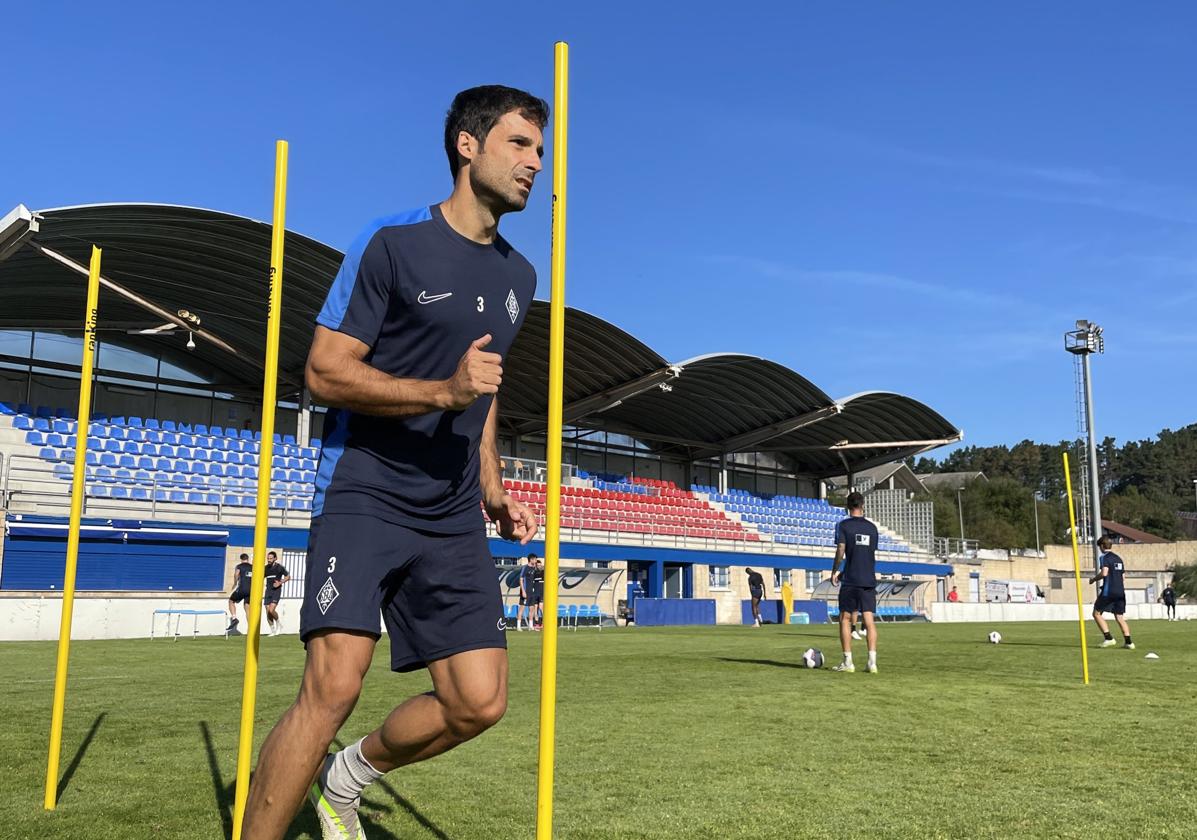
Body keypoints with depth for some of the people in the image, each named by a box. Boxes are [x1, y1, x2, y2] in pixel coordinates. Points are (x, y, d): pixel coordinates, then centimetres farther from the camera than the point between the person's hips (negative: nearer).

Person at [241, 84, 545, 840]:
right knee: (334, 686, -19)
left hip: (453, 517, 6)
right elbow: (325, 371, -9)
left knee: (480, 703, 0)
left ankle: (349, 776, 27)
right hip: (365, 493, -6)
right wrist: (444, 390, -21)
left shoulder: (519, 276, 14)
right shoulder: (392, 244, -6)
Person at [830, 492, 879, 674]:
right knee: (869, 619, 2)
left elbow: (841, 551, -11)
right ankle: (872, 662, -4)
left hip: (850, 580, -4)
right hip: (869, 580, 4)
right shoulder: (872, 527, 10)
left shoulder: (844, 525, -4)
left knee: (845, 619, 5)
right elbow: (873, 553, 15)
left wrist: (834, 571, 3)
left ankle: (847, 662, 2)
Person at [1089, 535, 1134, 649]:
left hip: (1108, 591, -7)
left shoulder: (1104, 557, -7)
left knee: (1096, 613, 4)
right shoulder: (1118, 558, 17)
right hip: (1120, 591, 7)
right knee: (1119, 617, 10)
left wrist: (1094, 579, -4)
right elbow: (1120, 574, 21)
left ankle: (1109, 638, -5)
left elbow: (1104, 573, -21)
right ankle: (1128, 642, 0)